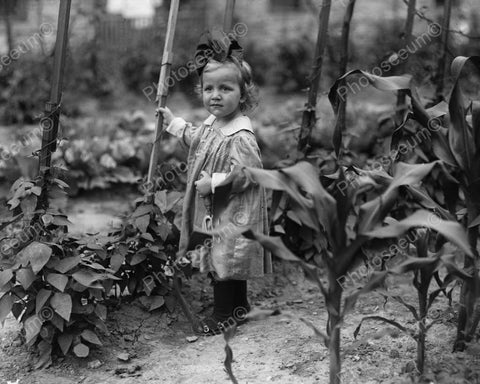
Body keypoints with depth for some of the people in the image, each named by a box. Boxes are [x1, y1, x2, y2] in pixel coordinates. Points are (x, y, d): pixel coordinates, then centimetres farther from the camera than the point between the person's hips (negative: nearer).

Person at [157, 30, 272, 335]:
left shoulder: (240, 136, -25)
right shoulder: (212, 123, 6)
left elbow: (247, 173, -31)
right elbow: (196, 139, 27)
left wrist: (214, 183, -27)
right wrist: (174, 122, 29)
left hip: (232, 215, -10)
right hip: (211, 211, 10)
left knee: (224, 260, 0)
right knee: (225, 261, 19)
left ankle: (225, 313, 15)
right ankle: (238, 307, 34)